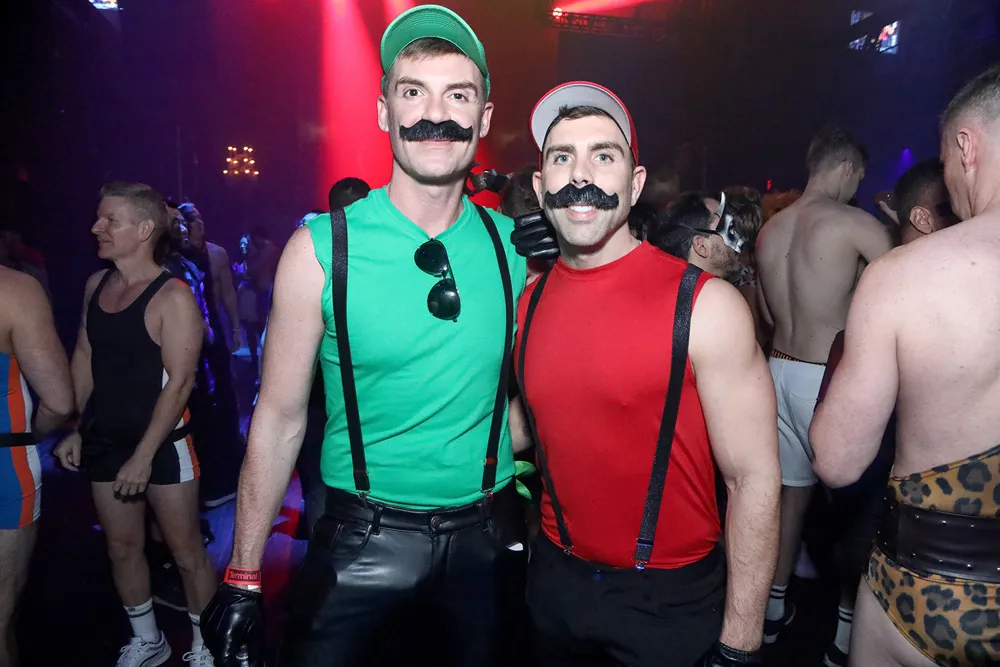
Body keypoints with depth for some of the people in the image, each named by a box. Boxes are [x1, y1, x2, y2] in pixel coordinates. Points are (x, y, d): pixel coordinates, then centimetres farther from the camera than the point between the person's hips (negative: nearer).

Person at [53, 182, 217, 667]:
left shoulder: (172, 297, -16)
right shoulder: (95, 285, 5)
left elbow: (179, 383, -18)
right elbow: (83, 358, 13)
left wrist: (144, 456, -18)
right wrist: (75, 429, 11)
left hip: (163, 444, -6)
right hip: (104, 441, 7)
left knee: (186, 551, 4)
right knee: (121, 548, 16)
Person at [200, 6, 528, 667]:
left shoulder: (513, 244, -4)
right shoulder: (323, 247, -12)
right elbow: (280, 418, -7)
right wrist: (242, 579, -4)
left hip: (487, 538, 3)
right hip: (365, 538, -2)